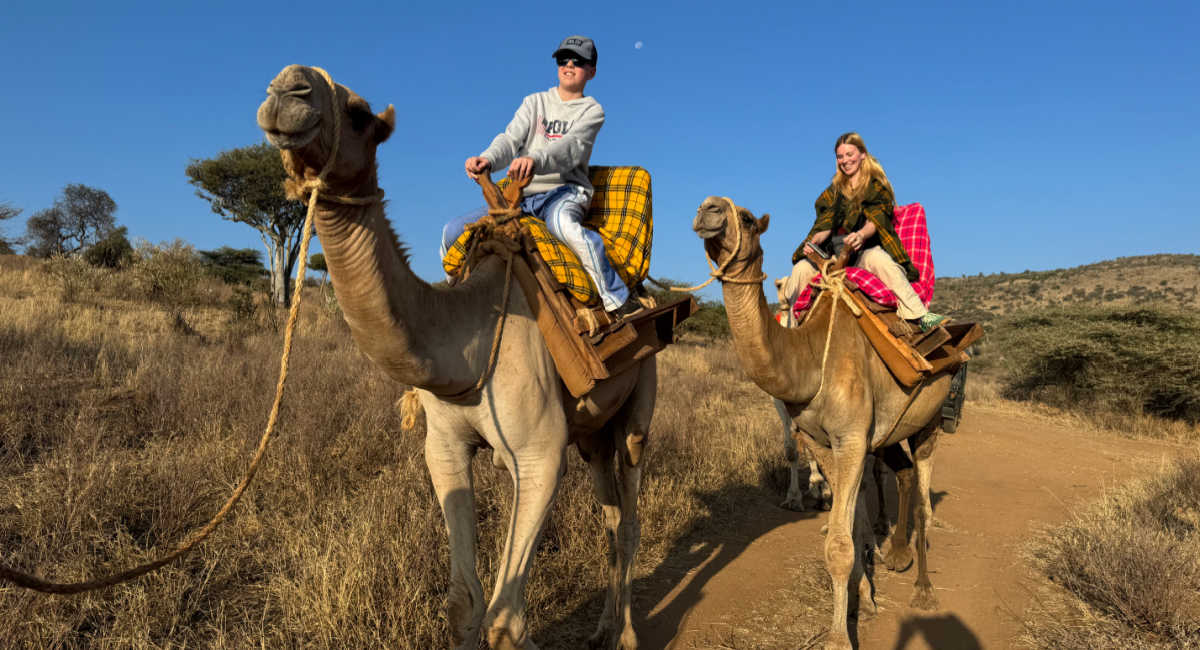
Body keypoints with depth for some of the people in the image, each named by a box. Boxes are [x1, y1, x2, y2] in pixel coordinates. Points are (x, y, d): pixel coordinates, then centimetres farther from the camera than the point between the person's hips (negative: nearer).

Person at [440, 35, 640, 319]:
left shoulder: (592, 110, 7)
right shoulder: (534, 102, 19)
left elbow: (571, 147, -14)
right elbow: (510, 139, 3)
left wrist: (535, 160, -37)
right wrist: (487, 160, -21)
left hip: (564, 191, -5)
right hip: (522, 194, 5)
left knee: (566, 225, -42)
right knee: (453, 231, -8)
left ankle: (622, 305, -36)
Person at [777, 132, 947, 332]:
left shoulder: (877, 186, 8)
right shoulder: (834, 191, 19)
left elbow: (876, 220, -10)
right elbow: (825, 224, 7)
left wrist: (861, 235, -34)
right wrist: (813, 241, -17)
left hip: (867, 250, -3)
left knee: (878, 259, -40)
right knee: (802, 268, -24)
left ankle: (919, 316, -45)